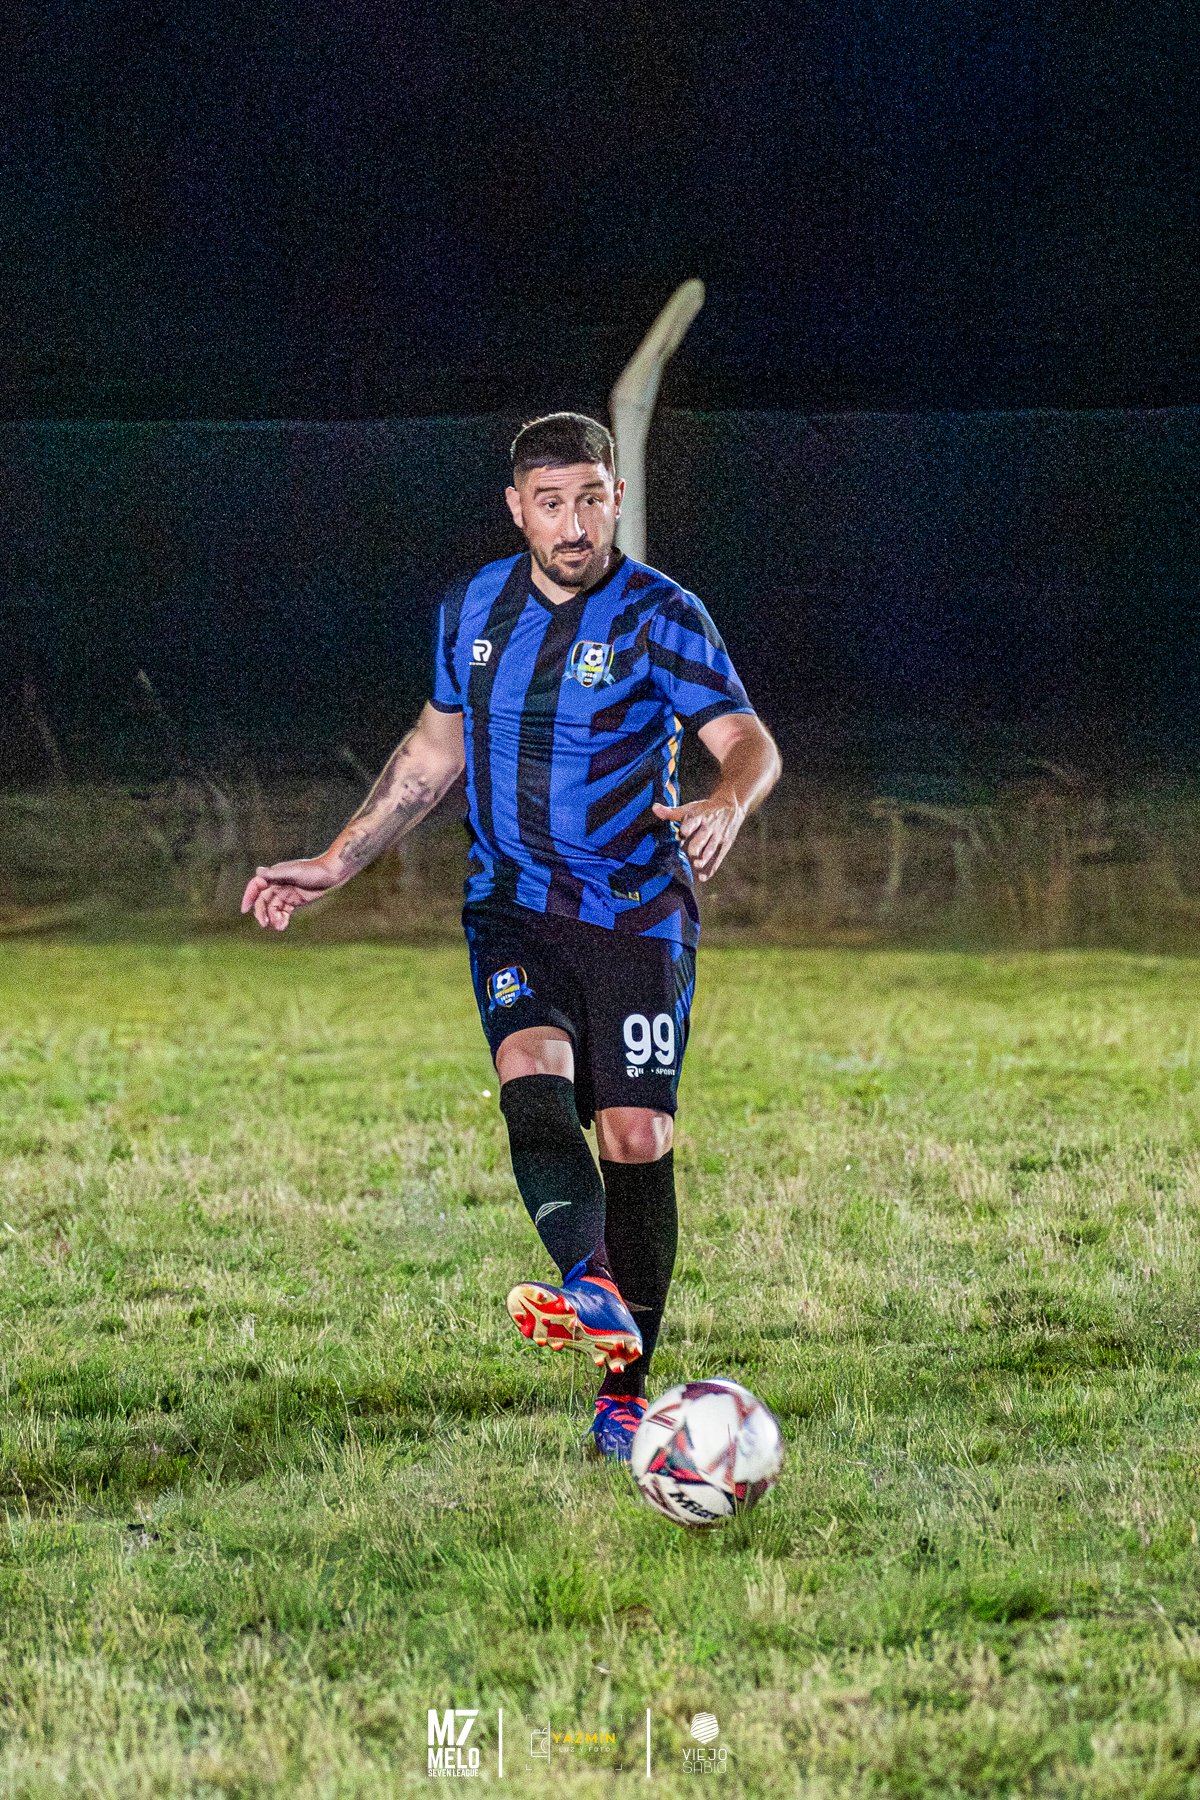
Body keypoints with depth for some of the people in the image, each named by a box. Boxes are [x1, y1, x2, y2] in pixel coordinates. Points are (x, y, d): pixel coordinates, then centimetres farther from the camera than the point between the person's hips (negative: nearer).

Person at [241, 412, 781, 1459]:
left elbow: (750, 743, -15)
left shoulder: (660, 616, -7)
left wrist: (724, 806, -39)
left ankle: (626, 1391, 4)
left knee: (637, 1136, -6)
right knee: (533, 1076, -25)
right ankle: (594, 1293, -47)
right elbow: (435, 754, 19)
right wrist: (333, 868, 17)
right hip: (515, 908, 2)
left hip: (638, 912, -2)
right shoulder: (473, 609, 7)